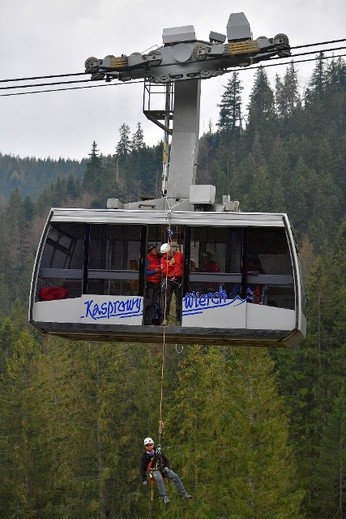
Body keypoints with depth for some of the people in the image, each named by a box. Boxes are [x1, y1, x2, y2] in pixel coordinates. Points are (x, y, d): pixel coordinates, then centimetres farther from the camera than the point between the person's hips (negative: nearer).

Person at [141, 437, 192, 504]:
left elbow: (166, 460, 18)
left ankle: (183, 494, -18)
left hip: (163, 468, 4)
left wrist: (166, 467, -3)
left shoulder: (158, 451, 12)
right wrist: (144, 480, -6)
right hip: (154, 471, -4)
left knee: (175, 477, -18)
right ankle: (164, 497, -42)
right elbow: (142, 468, 2)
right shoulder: (144, 456, 2)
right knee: (159, 479, -37)